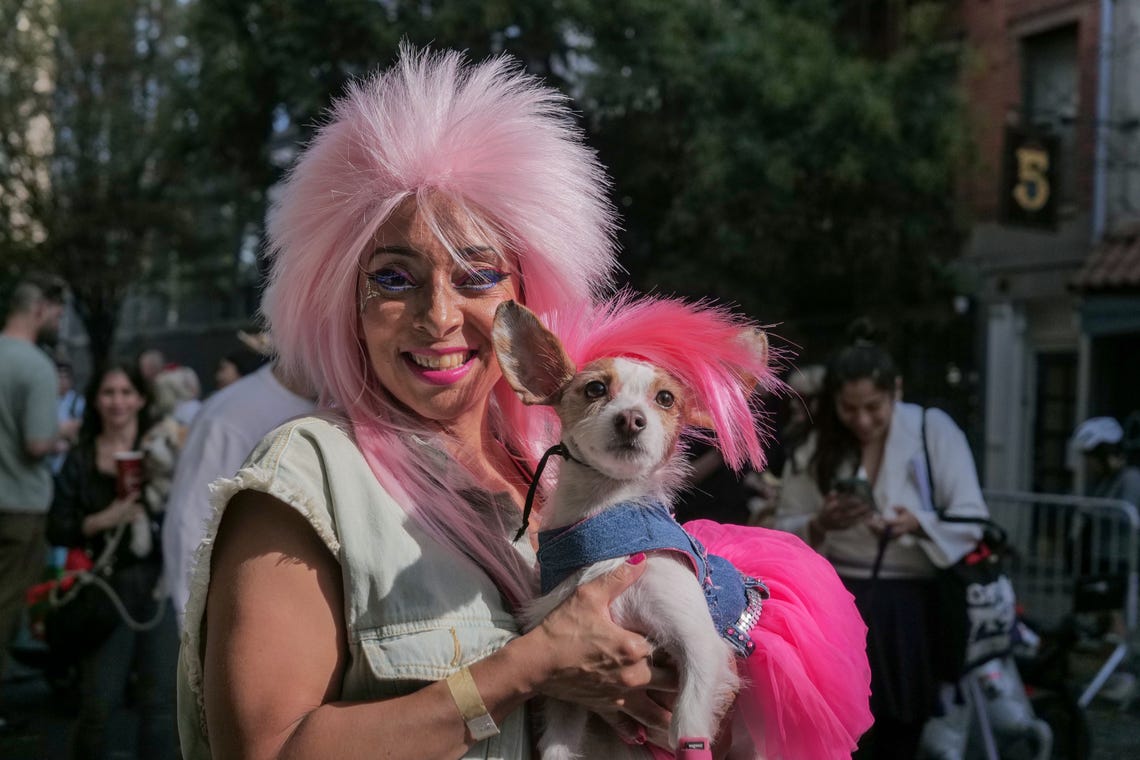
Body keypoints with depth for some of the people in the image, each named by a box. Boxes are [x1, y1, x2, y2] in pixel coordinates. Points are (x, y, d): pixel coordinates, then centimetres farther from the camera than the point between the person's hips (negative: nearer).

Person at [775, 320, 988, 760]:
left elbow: (972, 519, -7)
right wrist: (820, 525, -18)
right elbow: (783, 536, 5)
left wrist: (917, 523, -26)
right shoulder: (814, 445, 3)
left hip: (915, 609, 0)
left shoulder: (934, 430, -4)